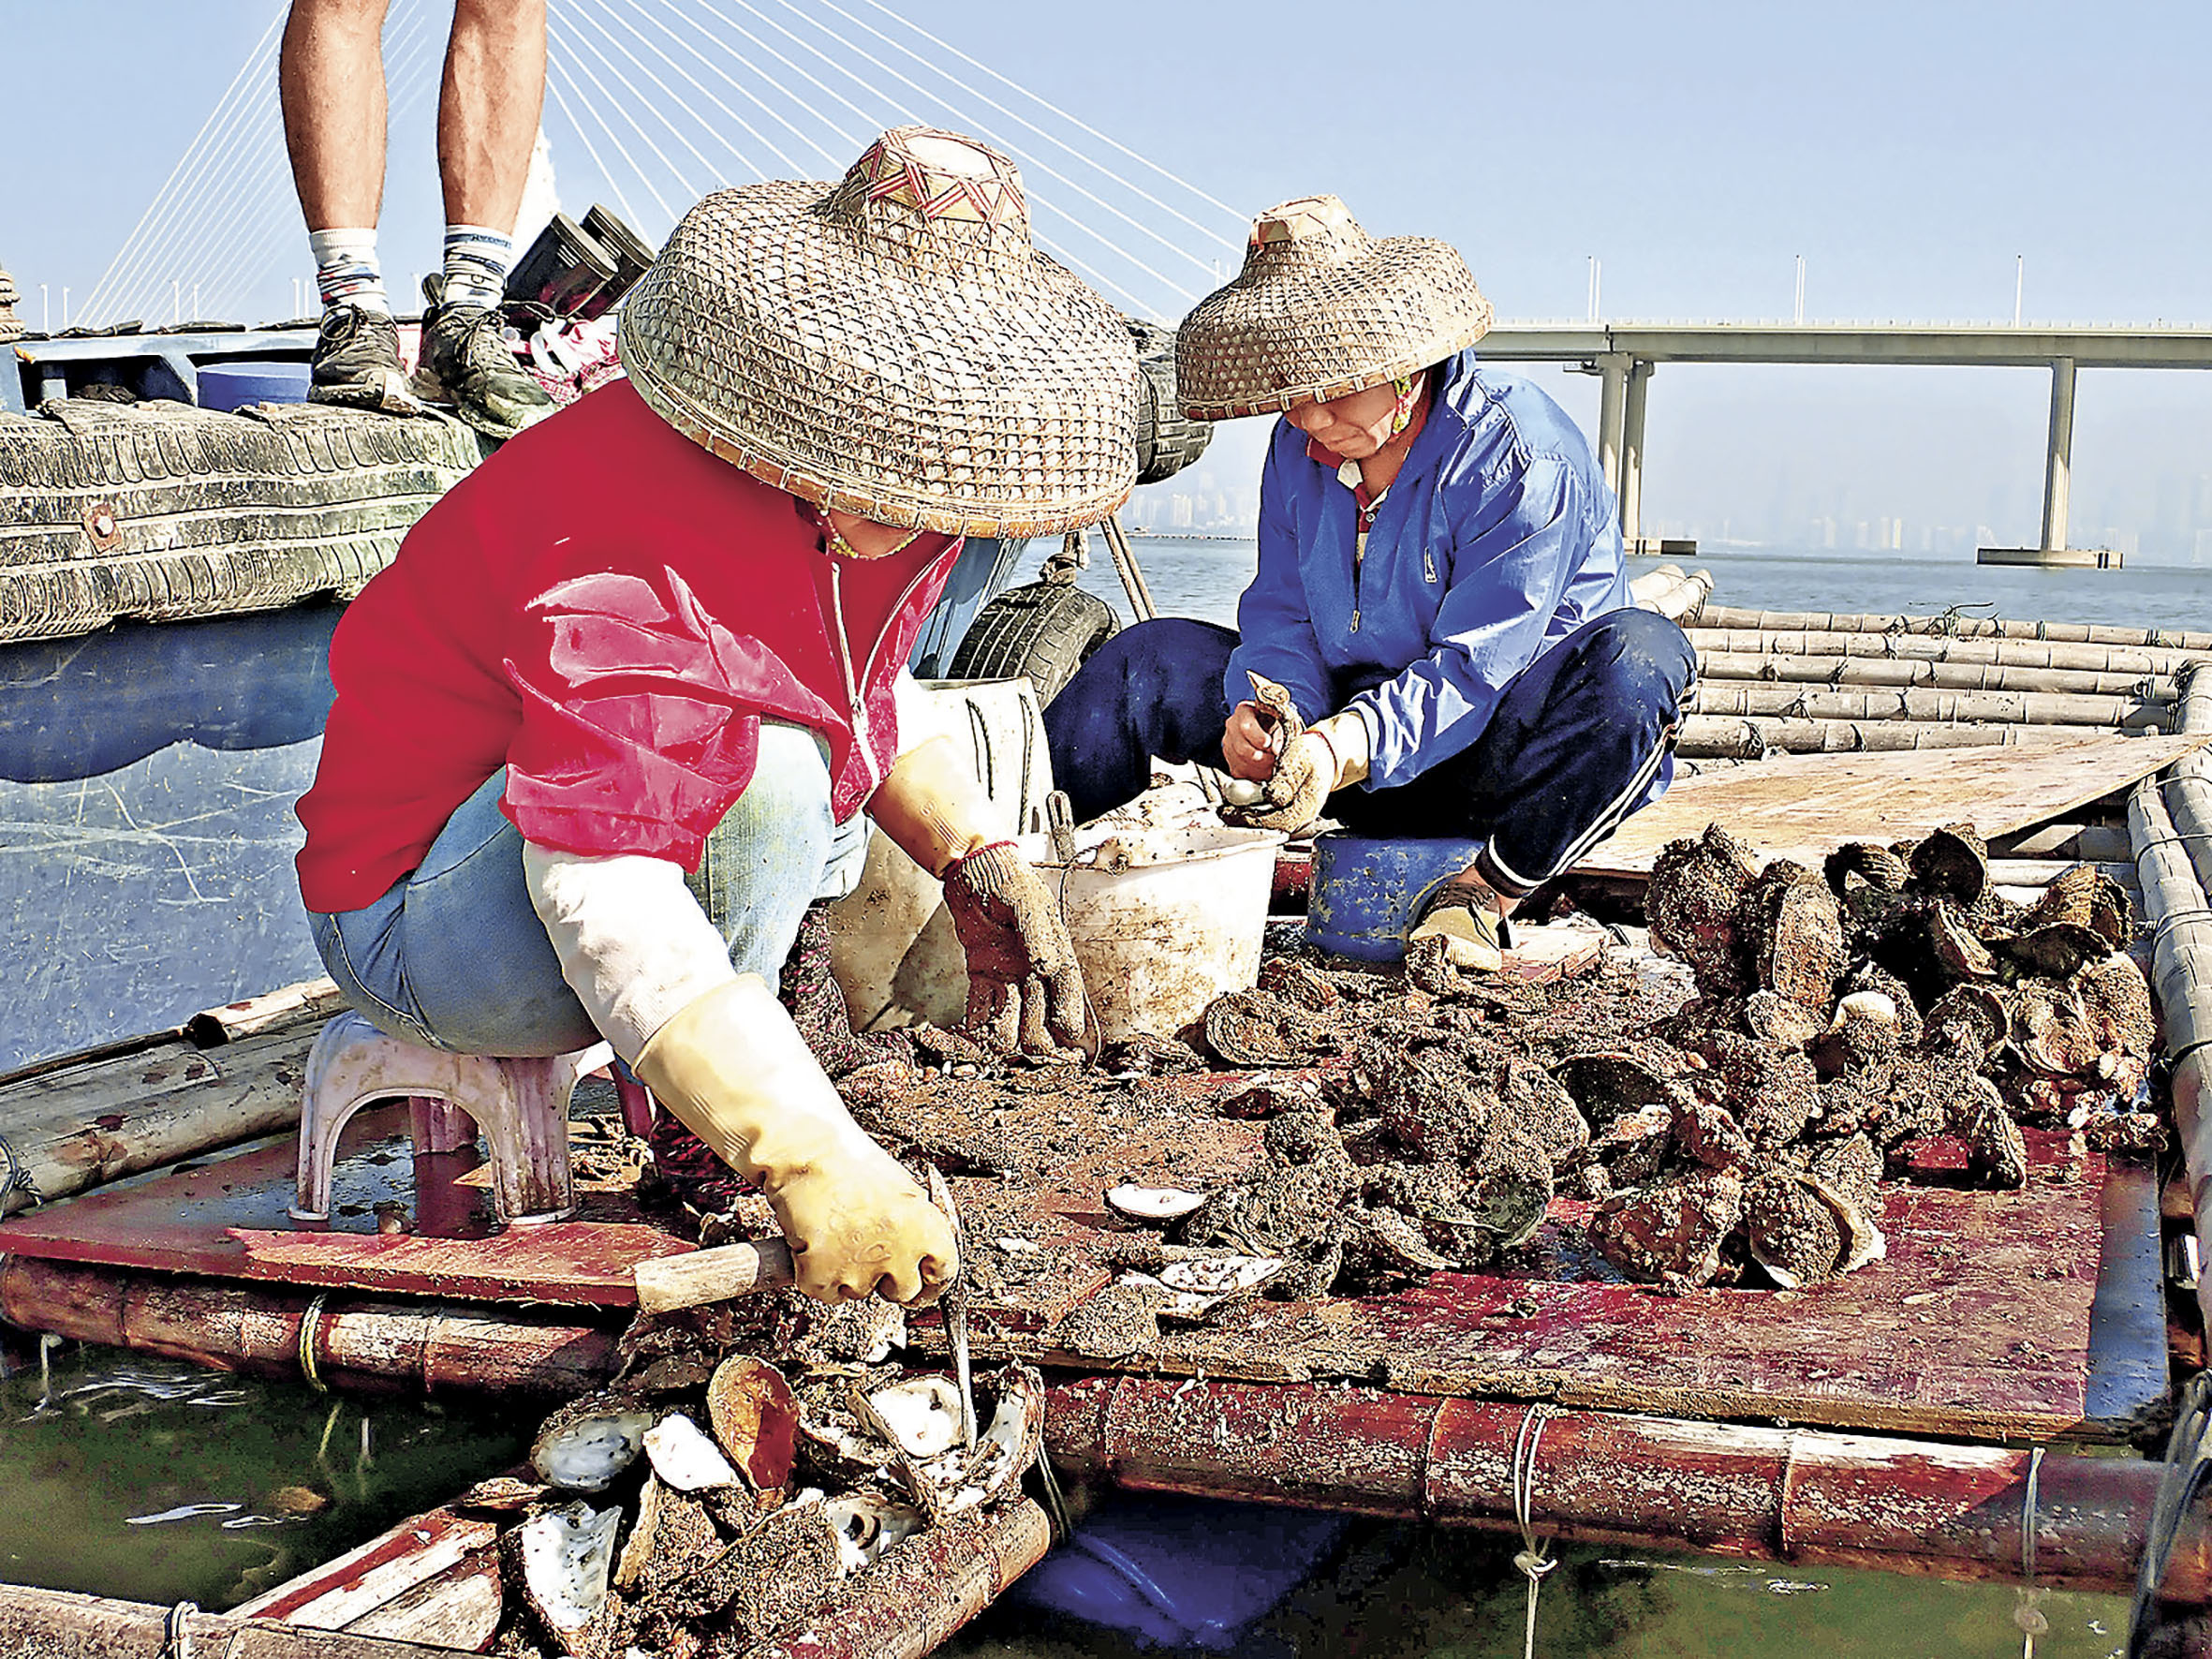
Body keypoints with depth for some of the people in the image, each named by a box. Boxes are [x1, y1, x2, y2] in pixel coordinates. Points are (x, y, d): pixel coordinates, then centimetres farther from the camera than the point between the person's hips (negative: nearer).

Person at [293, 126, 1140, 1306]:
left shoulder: (852, 496, -5)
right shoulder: (643, 552, -34)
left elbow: (871, 701, 14)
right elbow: (602, 895, -43)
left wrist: (975, 857, -5)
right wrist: (811, 1165, -51)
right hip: (414, 916, -9)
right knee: (766, 769, -37)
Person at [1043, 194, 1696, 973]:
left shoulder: (1522, 456, -20)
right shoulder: (1300, 450, 1)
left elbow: (1474, 667, -26)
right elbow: (1282, 620, -1)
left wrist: (1346, 746, -42)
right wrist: (1269, 706, -25)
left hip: (1504, 764, -5)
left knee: (1637, 655, -36)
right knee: (1151, 657, -5)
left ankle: (1486, 894, -28)